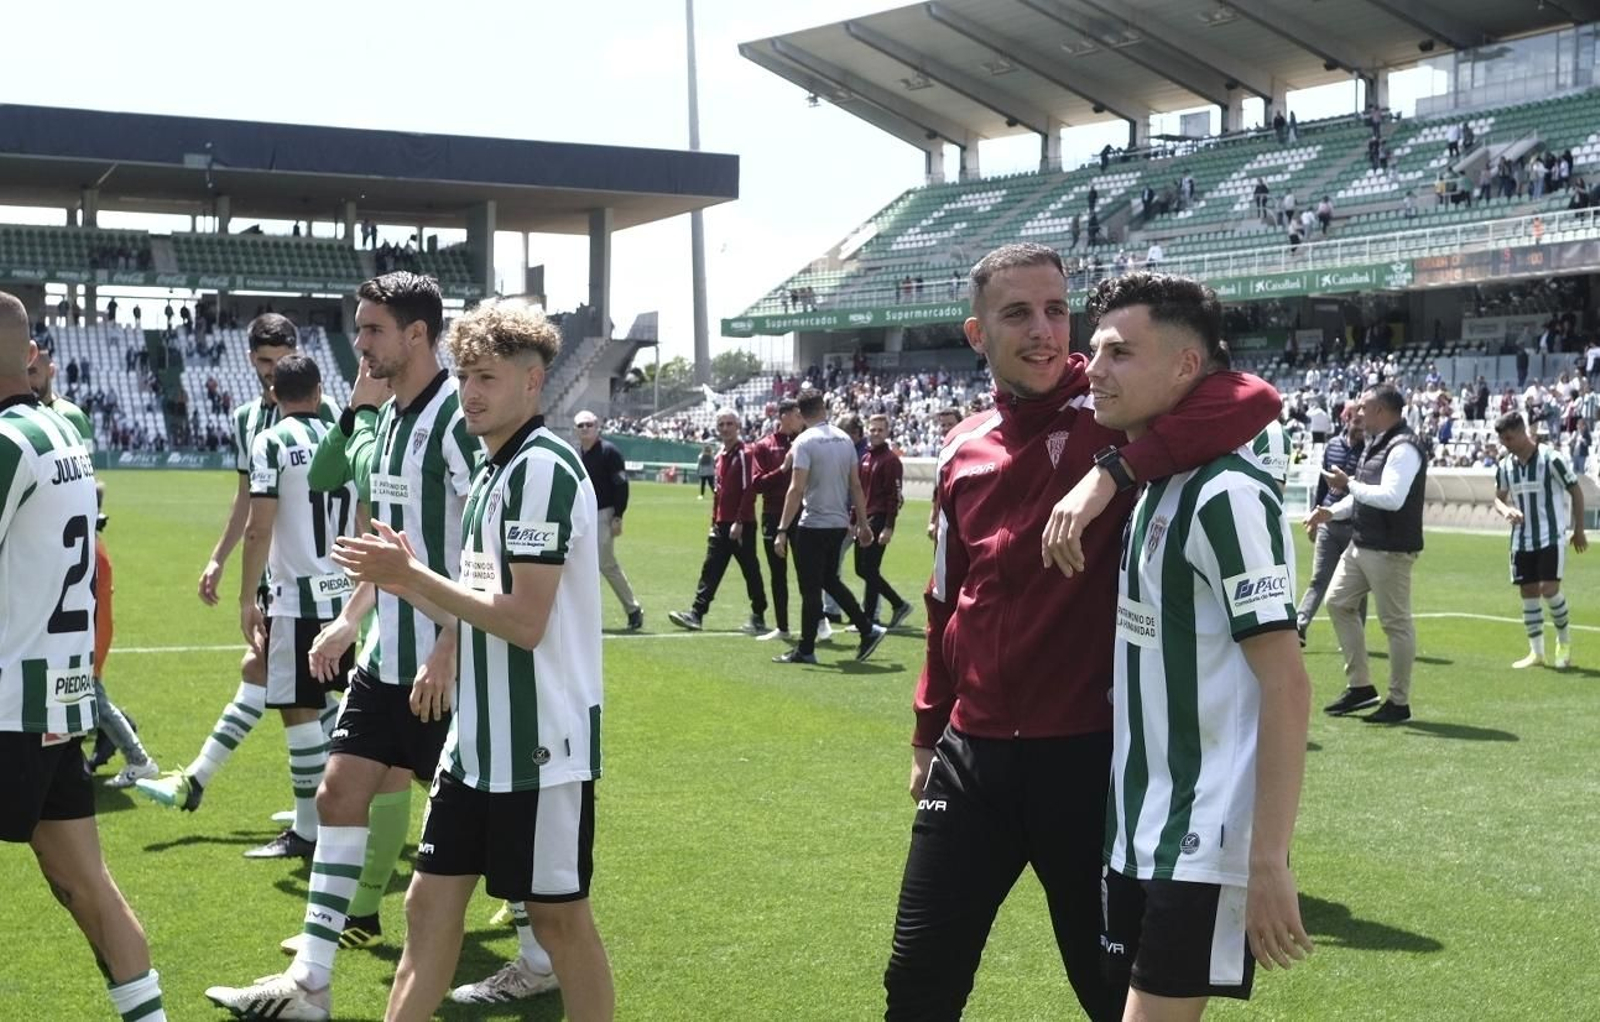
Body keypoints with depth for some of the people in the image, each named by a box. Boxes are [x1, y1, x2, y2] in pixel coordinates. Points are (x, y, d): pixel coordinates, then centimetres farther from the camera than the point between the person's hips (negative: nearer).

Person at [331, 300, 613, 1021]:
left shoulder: (544, 468, -16)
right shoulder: (491, 471, 13)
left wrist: (412, 573, -15)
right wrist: (406, 582, 4)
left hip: (540, 742, -9)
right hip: (477, 738, 9)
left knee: (557, 915, 4)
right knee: (430, 902, 11)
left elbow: (525, 621, -23)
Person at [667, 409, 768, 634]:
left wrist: (739, 522, -19)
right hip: (722, 524, 8)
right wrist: (714, 521, 16)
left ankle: (758, 618, 9)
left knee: (750, 570, 1)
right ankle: (697, 613, 6)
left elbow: (748, 491, -16)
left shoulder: (744, 454, -10)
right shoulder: (720, 455, 15)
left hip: (741, 525, -8)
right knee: (710, 569, 5)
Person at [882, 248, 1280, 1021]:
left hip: (1085, 754, -4)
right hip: (973, 755, 4)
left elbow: (1254, 401, -28)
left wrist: (1112, 470, -36)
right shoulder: (963, 449, 6)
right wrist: (928, 731, 23)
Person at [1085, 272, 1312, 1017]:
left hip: (1205, 845, -8)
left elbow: (1287, 687, -19)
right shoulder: (1147, 485, 10)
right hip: (1137, 832, 8)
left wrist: (1269, 863, -22)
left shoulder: (1227, 492, -16)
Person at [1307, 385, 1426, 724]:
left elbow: (1391, 497, -27)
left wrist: (1348, 484, -18)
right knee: (1338, 602, 12)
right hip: (1361, 543, 10)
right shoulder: (1375, 443, 14)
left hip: (1390, 550, -10)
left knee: (1396, 622, -1)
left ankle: (1399, 703, 7)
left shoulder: (1404, 448, -17)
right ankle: (1359, 686, 19)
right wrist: (1332, 512, 8)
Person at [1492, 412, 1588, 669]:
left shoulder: (1551, 458, -12)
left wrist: (1579, 529, -2)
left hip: (1551, 537, -5)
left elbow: (1576, 491, -4)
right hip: (1522, 539, 6)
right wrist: (1506, 510, -10)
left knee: (1549, 588, -14)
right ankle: (1536, 652, 14)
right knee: (1528, 592, 6)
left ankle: (1564, 640, 10)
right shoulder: (1504, 466, 4)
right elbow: (1499, 498, 15)